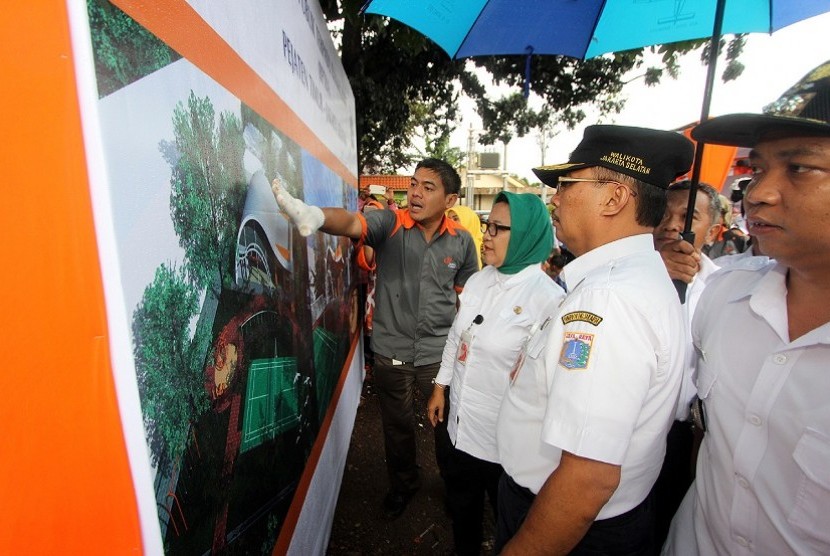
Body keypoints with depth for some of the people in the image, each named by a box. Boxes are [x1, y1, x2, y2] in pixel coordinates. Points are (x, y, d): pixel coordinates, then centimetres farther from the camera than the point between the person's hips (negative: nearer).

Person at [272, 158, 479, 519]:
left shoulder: (462, 241, -4)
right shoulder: (389, 224, -12)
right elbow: (351, 223, -32)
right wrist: (316, 216, -54)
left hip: (441, 354, 1)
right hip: (391, 353, 0)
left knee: (449, 425, 19)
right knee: (398, 427, 21)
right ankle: (403, 483, 49)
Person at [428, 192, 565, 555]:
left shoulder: (548, 298, -21)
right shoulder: (478, 281, -1)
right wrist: (440, 387, 13)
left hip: (504, 431, -6)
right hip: (462, 422, 6)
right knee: (461, 499, 27)